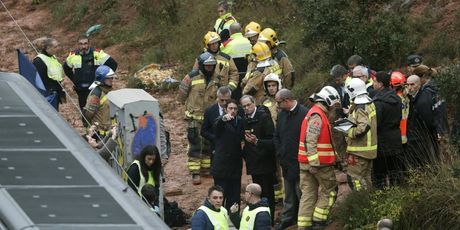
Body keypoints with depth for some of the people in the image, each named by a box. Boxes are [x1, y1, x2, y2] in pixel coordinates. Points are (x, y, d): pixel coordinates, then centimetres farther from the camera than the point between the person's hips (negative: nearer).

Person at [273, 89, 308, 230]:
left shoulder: (304, 114, -16)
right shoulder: (282, 114, 8)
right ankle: (287, 218, 25)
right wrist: (280, 153, 5)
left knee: (301, 192, -2)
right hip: (286, 161, 7)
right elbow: (276, 136, 16)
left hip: (299, 161, -7)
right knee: (289, 193, 16)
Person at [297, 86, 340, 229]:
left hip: (306, 162, 9)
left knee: (308, 194, 8)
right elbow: (311, 140, -24)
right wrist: (314, 163, -27)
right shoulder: (317, 116, -15)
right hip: (319, 162, -9)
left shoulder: (315, 114, 18)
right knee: (329, 190, 4)